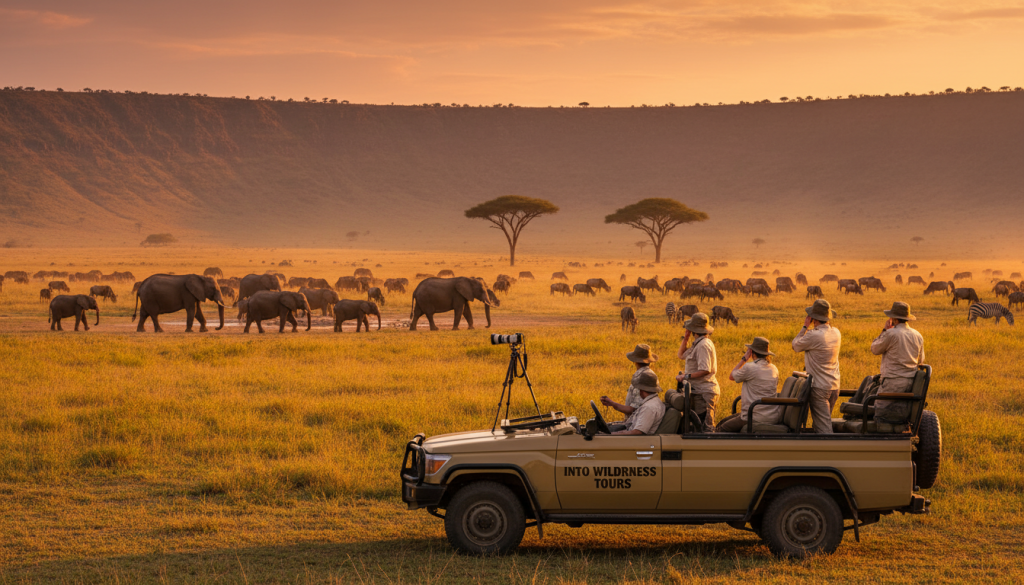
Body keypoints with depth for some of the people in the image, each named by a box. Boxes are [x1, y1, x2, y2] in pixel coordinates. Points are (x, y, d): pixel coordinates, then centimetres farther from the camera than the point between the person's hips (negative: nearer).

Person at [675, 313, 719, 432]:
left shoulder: (703, 345, -17)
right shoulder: (698, 343, 15)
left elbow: (705, 370, -24)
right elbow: (682, 355, 26)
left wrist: (686, 377, -21)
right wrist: (686, 337, 16)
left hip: (704, 391, -11)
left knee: (705, 428, -11)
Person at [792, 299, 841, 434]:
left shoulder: (813, 335, -20)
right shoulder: (836, 333, 4)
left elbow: (795, 345, -3)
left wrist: (805, 326, 3)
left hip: (819, 388, -8)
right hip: (834, 386, 8)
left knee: (823, 428, -7)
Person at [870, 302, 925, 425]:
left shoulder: (891, 334, -14)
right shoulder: (918, 336, 9)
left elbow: (874, 349, 1)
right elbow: (921, 361, 18)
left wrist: (884, 331, 9)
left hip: (893, 382, -7)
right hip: (911, 382, 7)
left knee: (881, 410, 0)